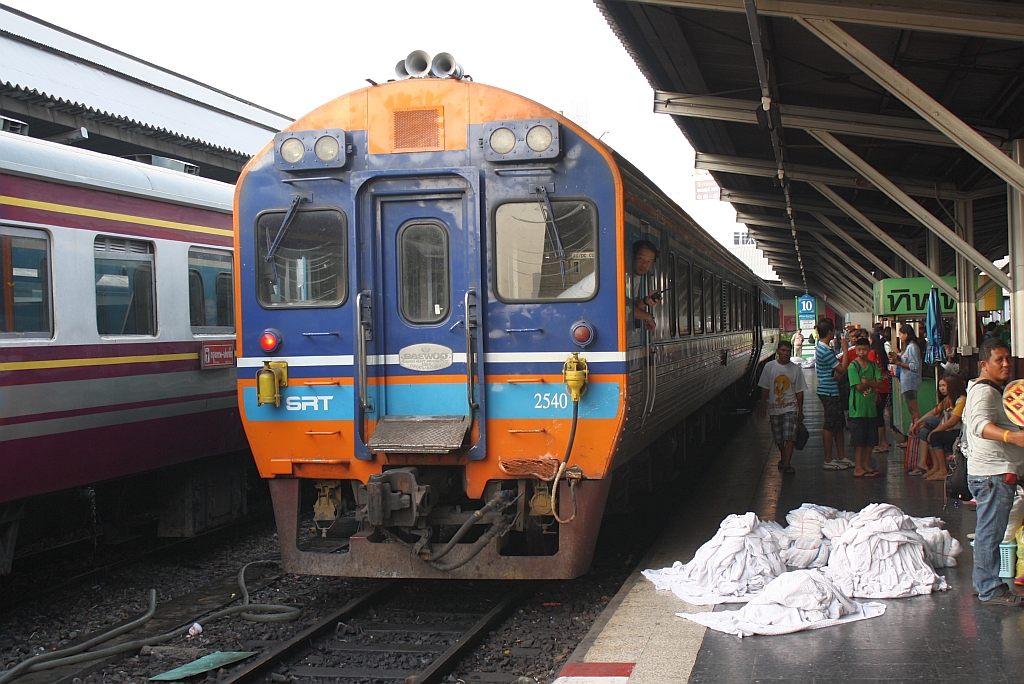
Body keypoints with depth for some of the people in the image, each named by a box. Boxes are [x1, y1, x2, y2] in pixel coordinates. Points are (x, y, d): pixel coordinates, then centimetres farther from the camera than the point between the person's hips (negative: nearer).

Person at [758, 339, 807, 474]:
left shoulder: (796, 369, -2)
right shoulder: (769, 367, -1)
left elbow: (799, 391, 3)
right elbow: (764, 388, 5)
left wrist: (800, 410, 3)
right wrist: (763, 406, 4)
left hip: (790, 408, -2)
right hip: (774, 408, 2)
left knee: (790, 436, -12)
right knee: (778, 437, 12)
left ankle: (787, 463, -11)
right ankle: (783, 458, 32)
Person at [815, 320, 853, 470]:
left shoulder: (821, 348, 13)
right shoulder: (825, 351, -21)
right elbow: (842, 369, -19)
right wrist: (845, 349, -14)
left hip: (832, 391, 11)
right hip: (829, 392, -11)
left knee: (839, 425, 14)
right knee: (830, 426, -3)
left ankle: (841, 457, 21)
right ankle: (828, 461, 4)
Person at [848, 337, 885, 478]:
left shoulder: (873, 365, 9)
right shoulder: (853, 366, -7)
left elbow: (880, 384, -1)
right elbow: (859, 387, -14)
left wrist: (867, 382, -15)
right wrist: (872, 383, -3)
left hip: (871, 405, 6)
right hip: (858, 407, -6)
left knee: (871, 439, 10)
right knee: (859, 439, -4)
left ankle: (866, 464, 20)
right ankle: (858, 468, 1)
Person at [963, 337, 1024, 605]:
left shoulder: (994, 390, 18)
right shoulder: (984, 392, -17)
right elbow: (981, 424, -36)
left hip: (995, 473, 11)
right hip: (994, 473, -11)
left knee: (987, 531, 17)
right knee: (990, 532, -7)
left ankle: (981, 580, 26)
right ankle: (990, 590, -3)